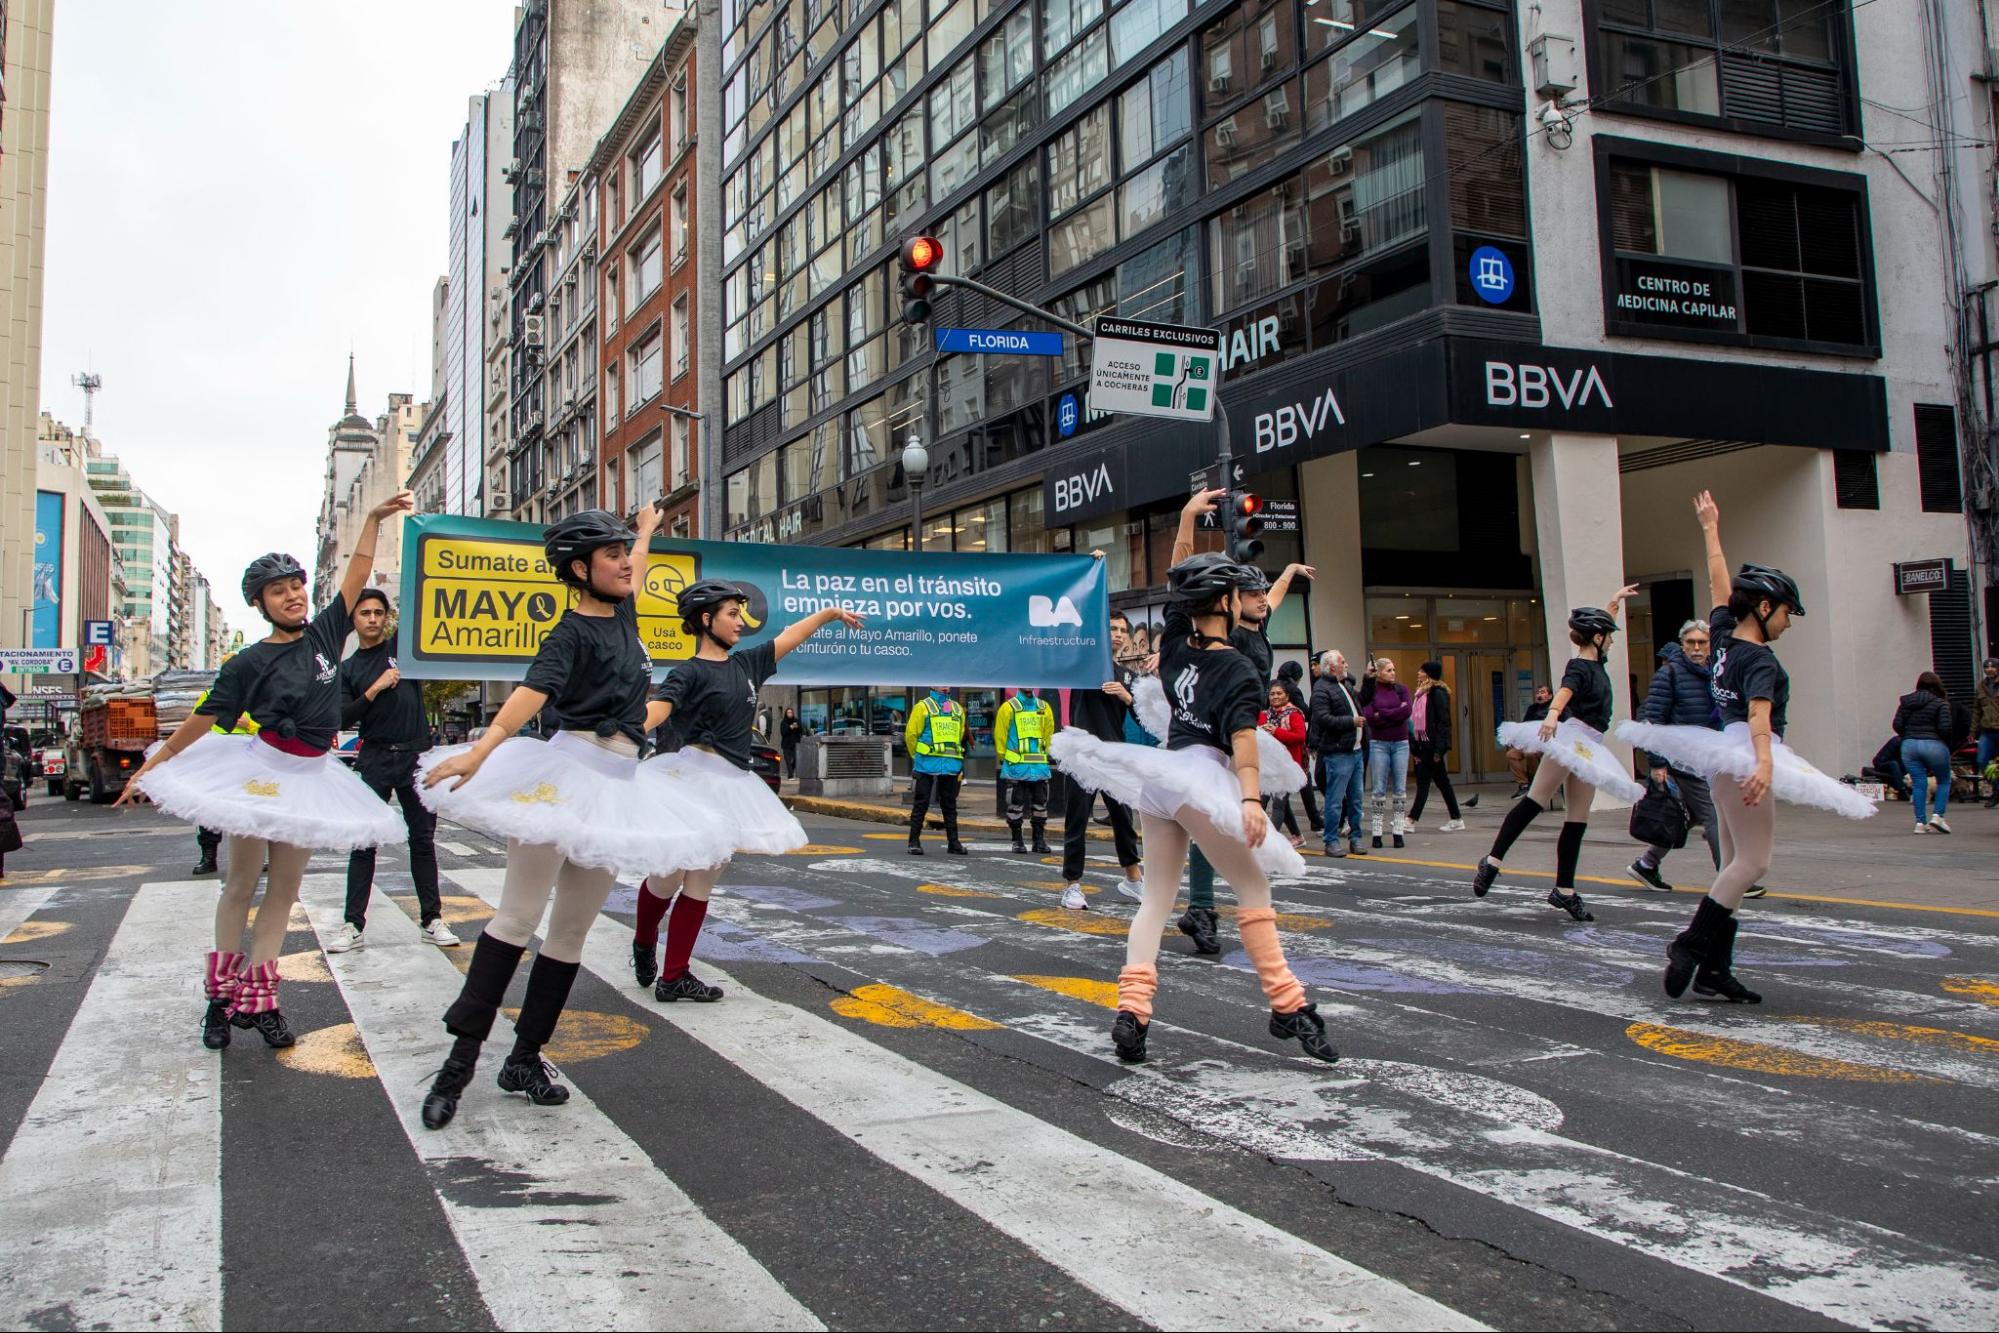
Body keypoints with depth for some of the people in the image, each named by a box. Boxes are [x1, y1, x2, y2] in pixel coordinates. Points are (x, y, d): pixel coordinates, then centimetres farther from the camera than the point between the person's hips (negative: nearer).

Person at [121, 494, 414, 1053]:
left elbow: (357, 574, -1)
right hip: (261, 770, -3)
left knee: (284, 892, 6)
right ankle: (221, 995, 14)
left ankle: (256, 1000, 11)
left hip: (310, 776, 4)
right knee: (241, 886, 4)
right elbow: (205, 718, -2)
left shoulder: (325, 634, 2)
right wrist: (150, 767, 0)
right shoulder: (249, 663, -6)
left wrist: (373, 519, -8)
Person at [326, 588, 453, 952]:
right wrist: (376, 689, -12)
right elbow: (343, 718, -2)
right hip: (375, 759, 0)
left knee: (423, 840, 6)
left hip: (416, 756, 0)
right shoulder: (348, 669, 8)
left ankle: (431, 919, 12)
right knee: (363, 843, 1)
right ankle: (353, 925, 5)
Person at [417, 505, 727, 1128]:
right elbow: (531, 692, -26)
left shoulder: (623, 613, 15)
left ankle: (525, 1058, 13)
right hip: (563, 773, -7)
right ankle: (461, 1056, -6)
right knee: (517, 918, -10)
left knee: (571, 932, 7)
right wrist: (478, 751, -40)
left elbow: (634, 574, 39)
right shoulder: (570, 634, -8)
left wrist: (647, 530, 57)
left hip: (619, 783, 7)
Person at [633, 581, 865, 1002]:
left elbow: (789, 636, 25)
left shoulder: (746, 664, 14)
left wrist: (830, 612, 32)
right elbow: (654, 710, -21)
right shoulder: (689, 673, -7)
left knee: (700, 884, 7)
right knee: (669, 877, -2)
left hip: (732, 783, 6)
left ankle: (674, 978, 13)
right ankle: (643, 944, 28)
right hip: (693, 776, -6)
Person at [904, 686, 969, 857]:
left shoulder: (957, 708, 14)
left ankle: (953, 842, 14)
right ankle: (914, 842, 5)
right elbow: (910, 734, 0)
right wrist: (918, 756, 6)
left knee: (949, 805, 9)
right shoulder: (923, 706, 0)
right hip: (927, 765, -4)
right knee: (921, 804, 0)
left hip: (951, 765, 4)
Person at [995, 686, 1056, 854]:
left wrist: (1044, 752, 14)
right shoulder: (1009, 707, -2)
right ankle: (1017, 840, 8)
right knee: (1016, 802, -1)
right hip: (1016, 765, -4)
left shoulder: (1044, 707, 10)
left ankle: (1039, 840, 14)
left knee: (1040, 801, 6)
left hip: (1039, 764, 4)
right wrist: (1004, 758, 0)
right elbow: (1000, 733, -1)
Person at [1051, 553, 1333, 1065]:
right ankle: (1289, 1008, 2)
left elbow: (1178, 587, 26)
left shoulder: (1176, 645, 10)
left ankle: (1131, 1009, -4)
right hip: (1200, 781, -7)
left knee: (1157, 898, 10)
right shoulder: (1239, 671, -7)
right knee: (1254, 889, 3)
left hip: (1159, 775, 7)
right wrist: (1251, 799, -30)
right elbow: (1243, 736, -21)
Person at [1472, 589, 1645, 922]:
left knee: (1577, 821, 5)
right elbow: (1564, 691, -31)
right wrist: (1553, 713, -50)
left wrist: (1616, 601, 46)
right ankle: (1491, 862, -17)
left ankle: (1564, 890, 7)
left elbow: (1600, 625, 37)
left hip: (1589, 747, 9)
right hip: (1571, 737, -9)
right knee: (1534, 801, -15)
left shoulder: (1595, 663, 18)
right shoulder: (1579, 667, -9)